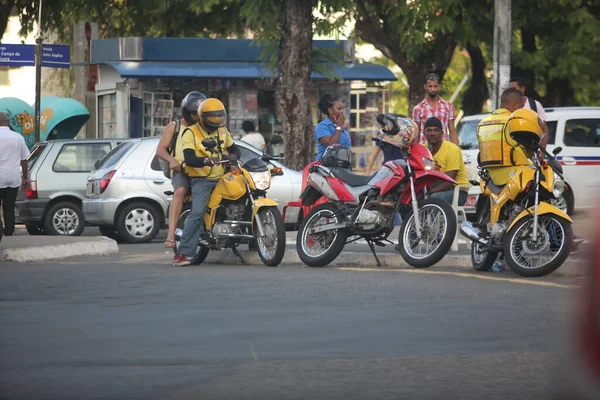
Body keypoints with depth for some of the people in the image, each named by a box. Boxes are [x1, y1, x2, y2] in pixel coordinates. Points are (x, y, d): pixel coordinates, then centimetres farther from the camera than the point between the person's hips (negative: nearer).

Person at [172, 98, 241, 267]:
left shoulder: (223, 132, 15)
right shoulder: (191, 133, -5)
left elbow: (233, 148, 23)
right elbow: (189, 158, -17)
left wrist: (234, 155, -3)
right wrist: (205, 160, -36)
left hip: (221, 178, 7)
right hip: (201, 181, -7)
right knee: (197, 213, -21)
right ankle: (182, 253, -22)